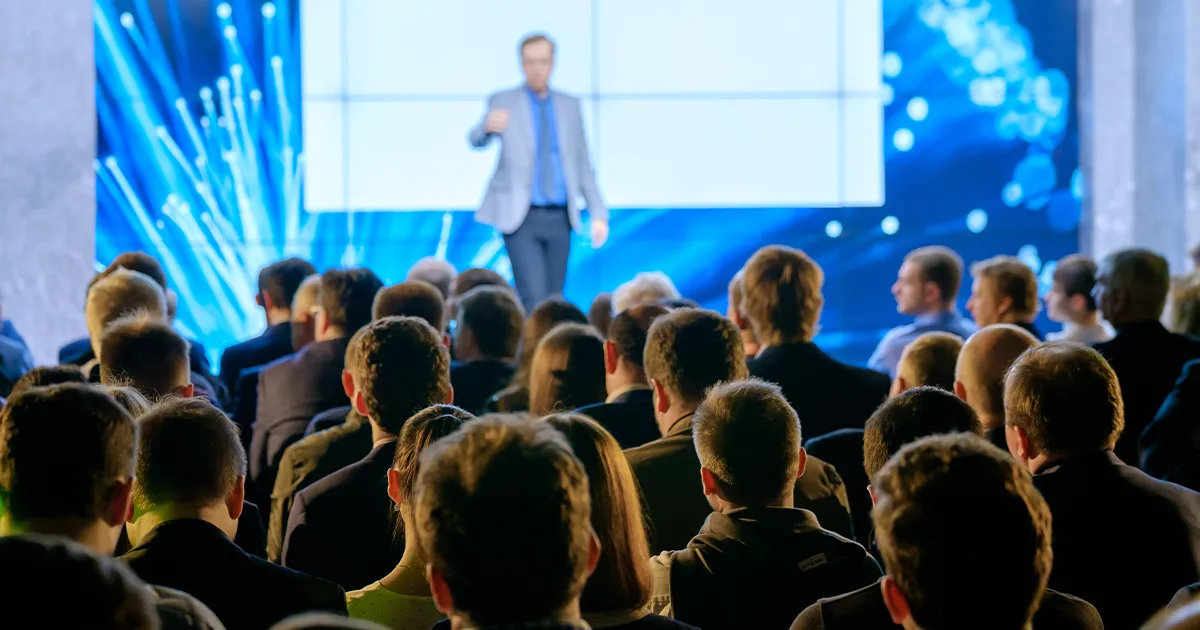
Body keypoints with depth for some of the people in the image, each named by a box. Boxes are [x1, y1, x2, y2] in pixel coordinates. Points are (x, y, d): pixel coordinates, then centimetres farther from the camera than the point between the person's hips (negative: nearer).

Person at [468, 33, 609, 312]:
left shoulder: (569, 106, 11)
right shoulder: (503, 102, 2)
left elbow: (582, 164, 13)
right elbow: (477, 141, -13)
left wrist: (598, 213, 5)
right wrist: (488, 127, -37)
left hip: (559, 218, 4)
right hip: (521, 217, -4)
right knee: (534, 299, -15)